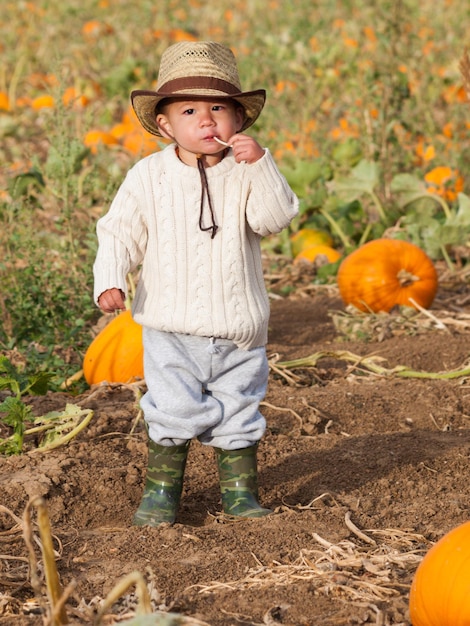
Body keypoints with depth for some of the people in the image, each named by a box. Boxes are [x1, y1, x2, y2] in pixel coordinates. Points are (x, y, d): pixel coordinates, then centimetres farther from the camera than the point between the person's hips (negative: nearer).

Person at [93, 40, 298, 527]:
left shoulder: (245, 174, -4)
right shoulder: (149, 177, -4)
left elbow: (275, 217, -18)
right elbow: (120, 234, 0)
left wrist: (260, 164, -28)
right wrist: (110, 281, -15)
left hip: (238, 328, 1)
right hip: (171, 329, -1)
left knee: (238, 413, 9)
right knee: (173, 412, -6)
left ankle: (239, 491, 25)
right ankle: (160, 491, 11)